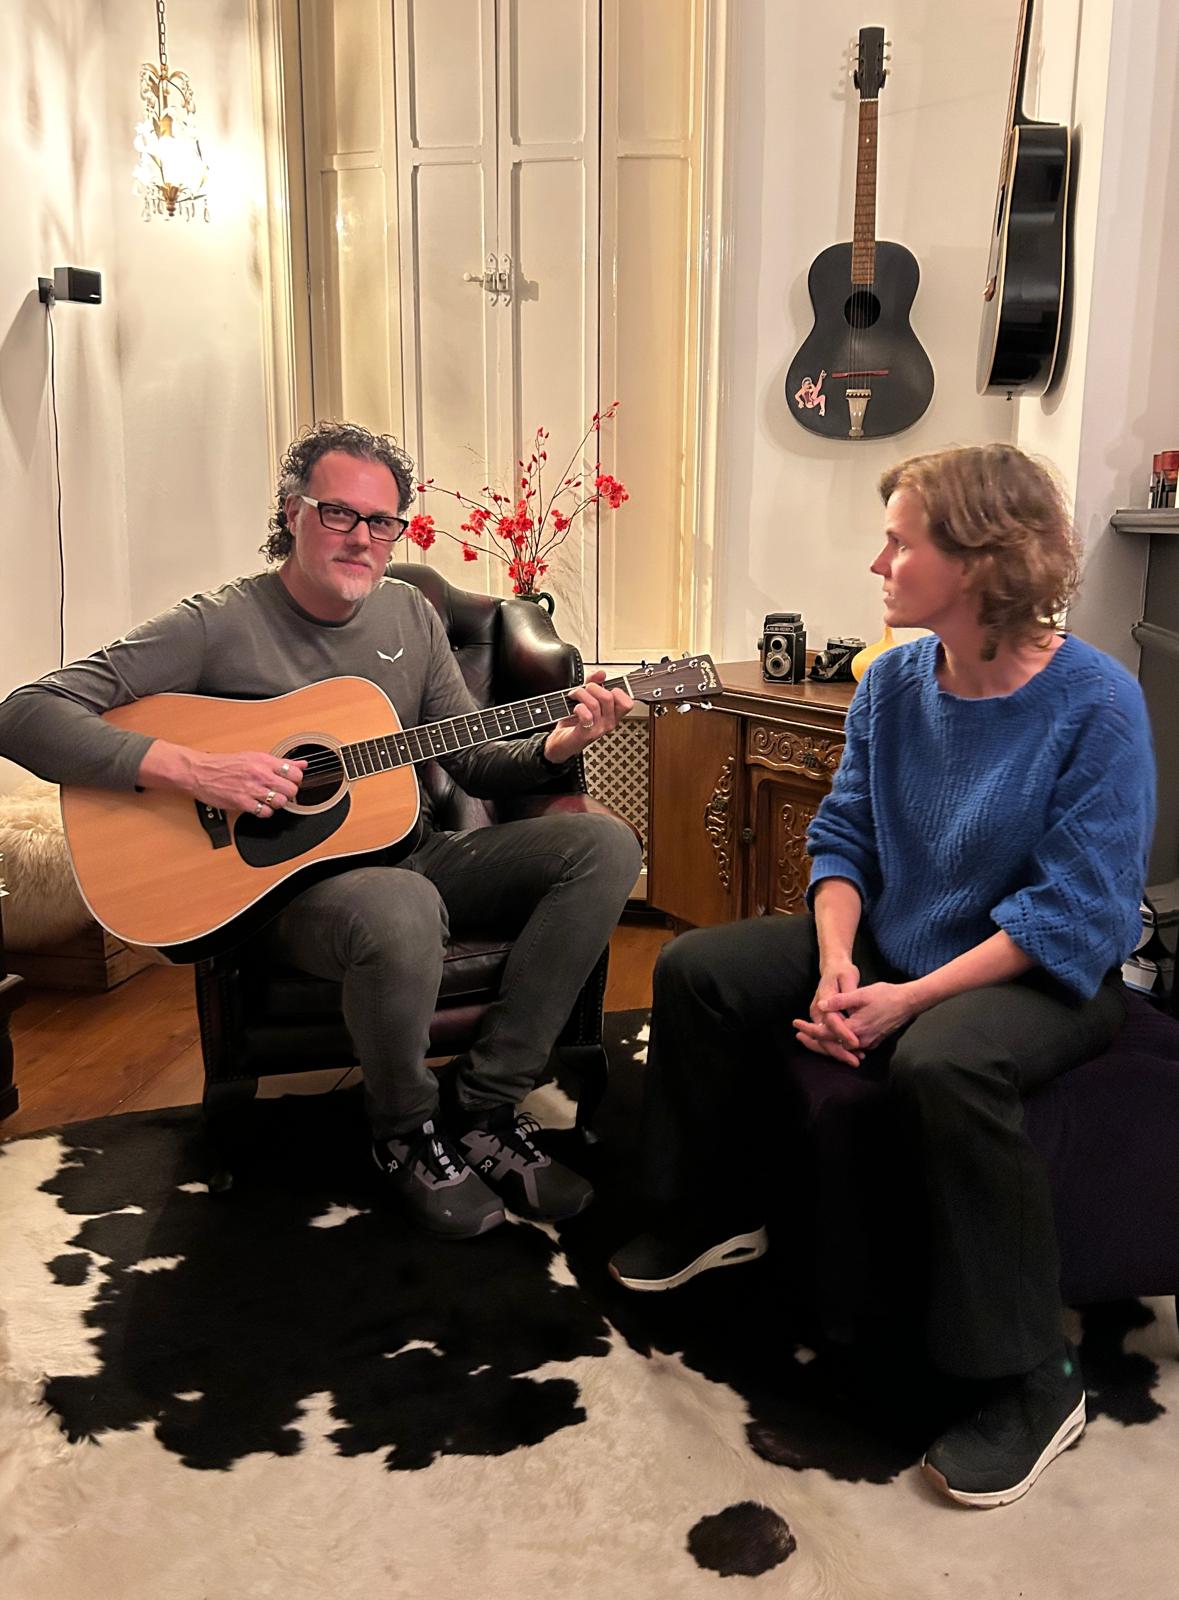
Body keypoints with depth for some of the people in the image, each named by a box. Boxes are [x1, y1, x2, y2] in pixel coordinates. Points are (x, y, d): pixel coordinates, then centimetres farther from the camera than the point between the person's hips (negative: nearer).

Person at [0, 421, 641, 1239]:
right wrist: (191, 768, -28)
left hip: (412, 854, 6)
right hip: (290, 881, -6)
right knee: (400, 910, -41)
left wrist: (556, 746, -9)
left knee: (606, 844, -13)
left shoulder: (411, 615, 9)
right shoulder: (218, 626, -9)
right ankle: (407, 1134, -8)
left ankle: (485, 1111, -11)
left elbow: (471, 759, 12)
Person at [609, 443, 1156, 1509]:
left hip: (1044, 975, -6)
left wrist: (911, 999, -27)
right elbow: (843, 838, 2)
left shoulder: (1095, 705, -20)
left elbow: (1076, 914, -22)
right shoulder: (894, 682, -1)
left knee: (941, 1063, -38)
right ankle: (712, 1214, 18)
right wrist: (835, 966, -16)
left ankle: (1031, 1382, -18)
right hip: (889, 944, 7)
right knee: (697, 972, -4)